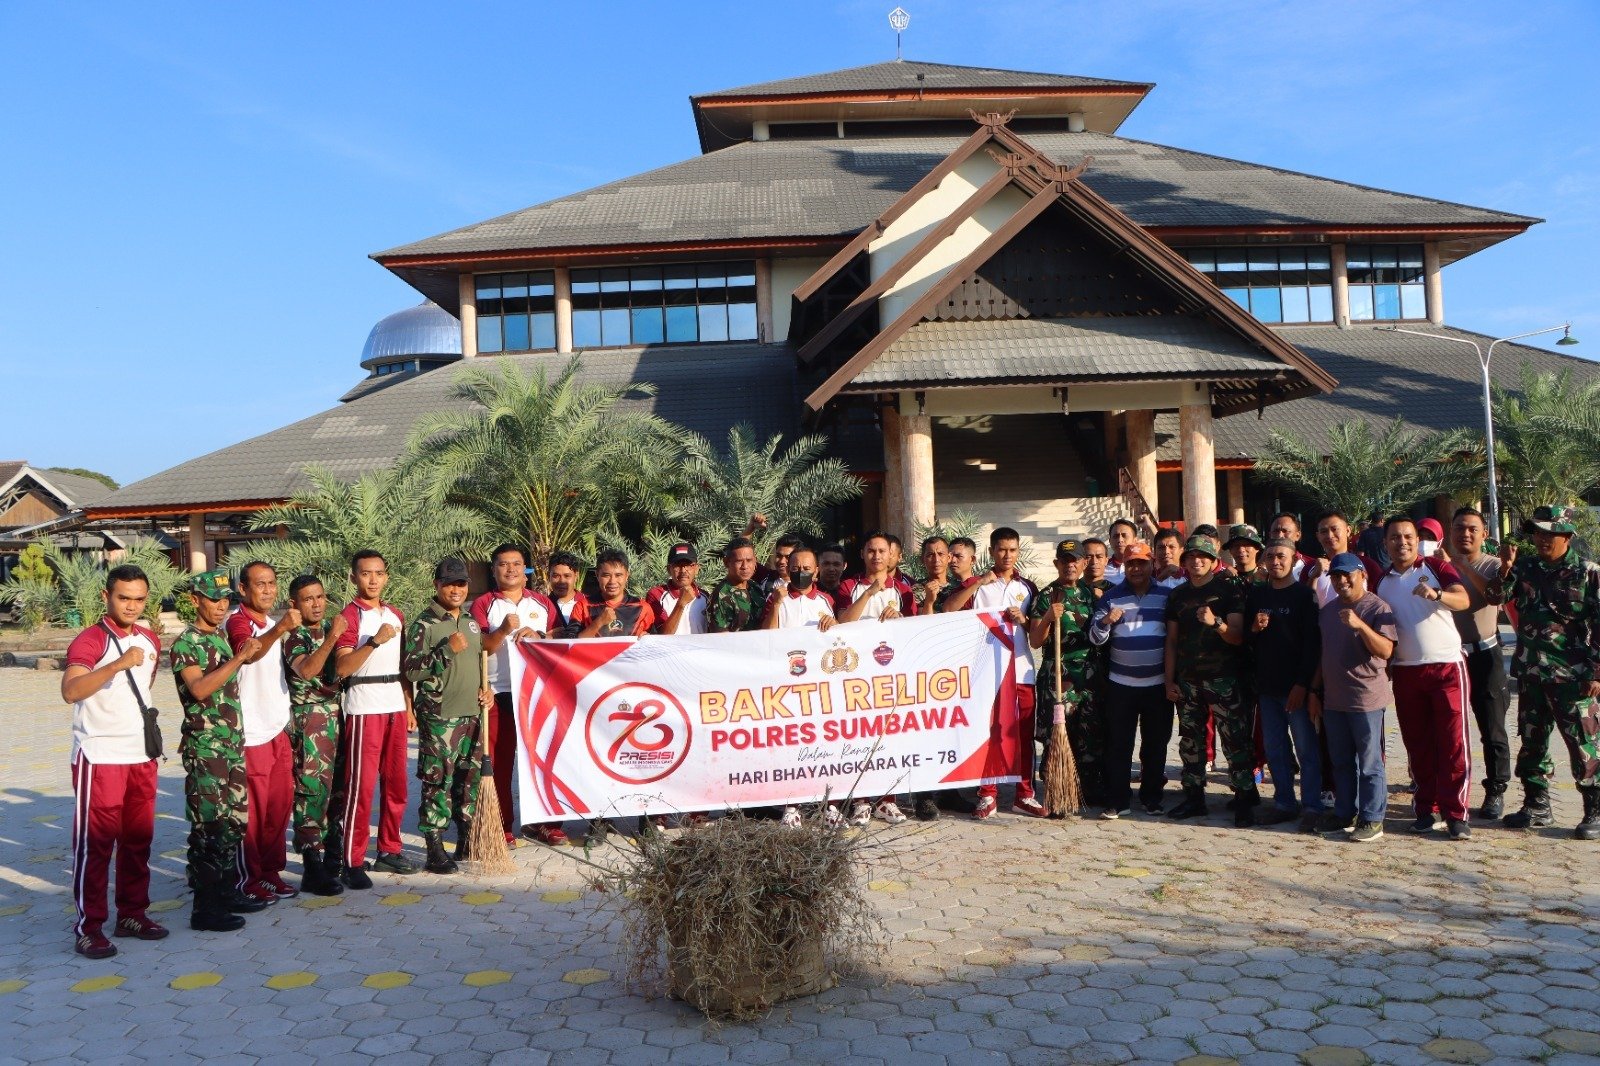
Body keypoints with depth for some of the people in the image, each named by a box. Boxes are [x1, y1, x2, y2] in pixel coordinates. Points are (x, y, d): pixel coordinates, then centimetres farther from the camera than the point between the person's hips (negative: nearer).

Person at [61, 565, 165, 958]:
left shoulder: (150, 641, 9)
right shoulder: (89, 641, -12)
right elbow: (70, 691, -29)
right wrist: (119, 664, -38)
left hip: (142, 756, 6)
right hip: (99, 757, -6)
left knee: (138, 838, 12)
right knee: (95, 842, -1)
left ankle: (132, 914, 23)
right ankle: (88, 927, 7)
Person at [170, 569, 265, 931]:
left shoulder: (223, 638, 14)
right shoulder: (186, 643, -10)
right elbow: (199, 688, -25)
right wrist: (238, 659, -29)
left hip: (233, 744, 8)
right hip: (204, 748, -8)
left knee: (234, 822, 13)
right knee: (209, 826, -5)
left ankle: (228, 892, 25)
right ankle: (204, 907, 2)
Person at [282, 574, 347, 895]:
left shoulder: (332, 626, 11)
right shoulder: (293, 635, -8)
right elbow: (306, 669, -28)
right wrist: (332, 637, -31)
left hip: (339, 715, 7)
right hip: (309, 719, -7)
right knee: (312, 790, -7)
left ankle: (334, 856, 24)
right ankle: (313, 870, -3)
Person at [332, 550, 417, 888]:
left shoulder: (395, 615, 14)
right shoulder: (350, 616, -7)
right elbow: (341, 669, -16)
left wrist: (409, 706, 15)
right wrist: (374, 641, -25)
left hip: (395, 706, 7)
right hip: (364, 709, -7)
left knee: (395, 782, 11)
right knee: (361, 785, -5)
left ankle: (389, 850, 21)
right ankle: (352, 862, 1)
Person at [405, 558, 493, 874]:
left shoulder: (472, 622, 14)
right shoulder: (423, 624, -7)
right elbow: (410, 669, -13)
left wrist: (487, 689, 9)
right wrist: (447, 649, -19)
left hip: (473, 714, 7)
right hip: (438, 717, -7)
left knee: (470, 780, 12)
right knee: (438, 782, -5)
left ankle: (467, 842, 23)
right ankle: (434, 851, 2)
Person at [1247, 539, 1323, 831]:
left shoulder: (1304, 595, -4)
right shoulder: (1256, 594, 11)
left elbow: (1312, 643, -10)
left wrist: (1302, 684, -16)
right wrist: (1254, 628, -6)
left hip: (1296, 686, -5)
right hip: (1266, 686, 5)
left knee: (1306, 749, 1)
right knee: (1275, 750, 9)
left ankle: (1311, 807, 7)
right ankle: (1284, 804, 18)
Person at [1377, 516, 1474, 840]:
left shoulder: (1436, 568, 0)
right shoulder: (1381, 581, 11)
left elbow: (1463, 600, -17)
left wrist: (1435, 594, -36)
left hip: (1447, 666, -4)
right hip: (1405, 671, 4)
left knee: (1453, 742, -4)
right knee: (1417, 744, 7)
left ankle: (1455, 813, 1)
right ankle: (1426, 810, 16)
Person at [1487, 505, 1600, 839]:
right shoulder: (1525, 568, 6)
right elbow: (1496, 598, 0)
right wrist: (1505, 567, -15)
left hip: (1572, 676, -5)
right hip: (1531, 673, 5)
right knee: (1531, 742, 12)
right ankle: (1537, 807, 24)